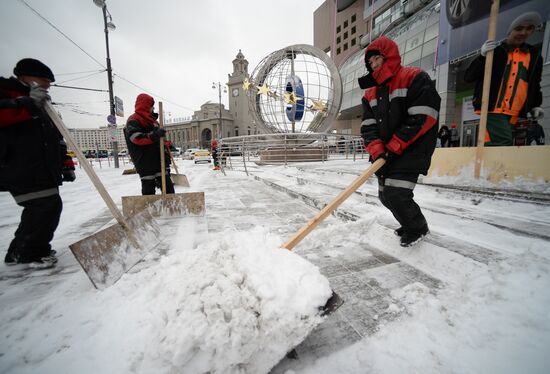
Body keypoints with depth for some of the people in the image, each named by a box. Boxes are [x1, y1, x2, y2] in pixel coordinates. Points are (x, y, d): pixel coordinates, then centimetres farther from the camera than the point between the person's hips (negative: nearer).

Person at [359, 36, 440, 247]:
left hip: (412, 149, -7)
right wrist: (377, 149, -13)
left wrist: (395, 146, -19)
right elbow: (368, 126, 4)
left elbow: (423, 117, -16)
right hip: (386, 154, 7)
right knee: (385, 196, 10)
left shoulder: (415, 78, -6)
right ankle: (411, 223, 36)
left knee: (396, 194, -15)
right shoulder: (371, 93, 13)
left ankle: (417, 227, 15)